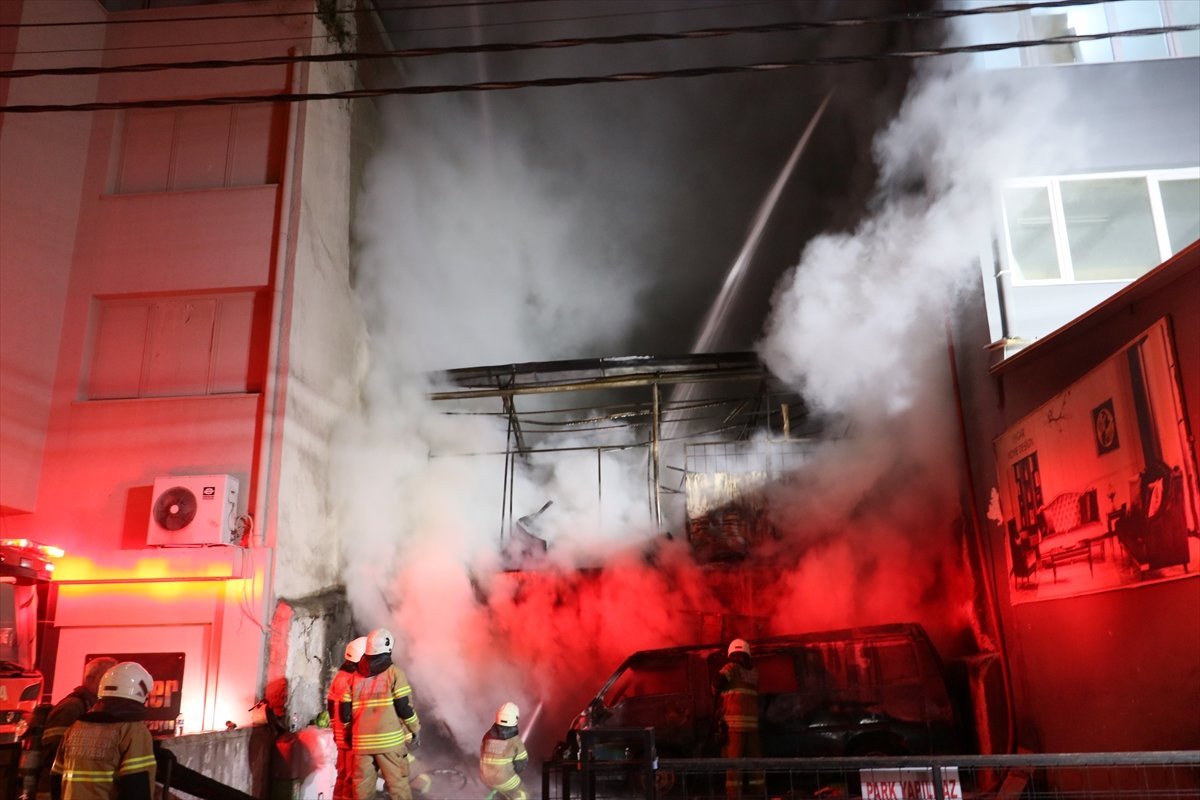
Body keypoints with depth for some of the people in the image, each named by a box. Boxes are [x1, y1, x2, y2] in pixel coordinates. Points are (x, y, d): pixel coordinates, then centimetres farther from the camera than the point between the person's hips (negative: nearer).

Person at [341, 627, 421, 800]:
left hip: (362, 742, 4)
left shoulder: (355, 677, 8)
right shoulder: (394, 673, -5)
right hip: (390, 741, -4)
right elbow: (404, 707, -10)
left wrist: (350, 734, 23)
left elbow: (345, 713, 8)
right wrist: (416, 730, 3)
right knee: (398, 786, 1)